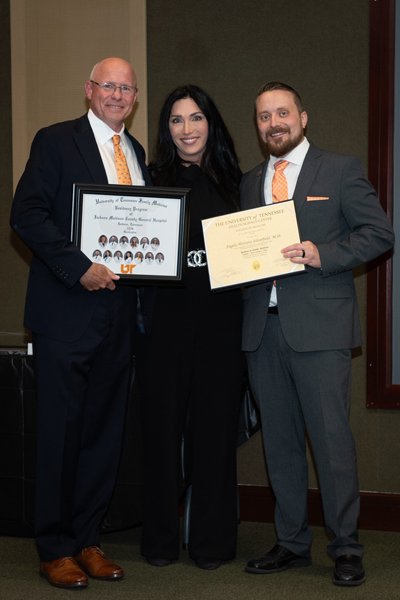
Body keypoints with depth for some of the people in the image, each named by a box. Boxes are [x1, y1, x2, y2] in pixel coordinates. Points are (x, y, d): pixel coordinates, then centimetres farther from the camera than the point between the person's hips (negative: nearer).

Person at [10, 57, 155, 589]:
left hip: (119, 310, 6)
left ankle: (87, 540, 19)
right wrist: (79, 267, -17)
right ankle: (55, 549, 10)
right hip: (68, 309, -5)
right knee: (60, 430, 0)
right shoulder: (56, 142, 0)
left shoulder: (137, 154, 18)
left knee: (104, 430, 8)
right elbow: (27, 214, -9)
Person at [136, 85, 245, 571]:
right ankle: (161, 539, 16)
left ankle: (212, 539, 15)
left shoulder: (229, 182, 11)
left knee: (215, 423, 4)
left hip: (220, 316, 2)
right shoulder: (151, 179, 5)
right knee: (163, 422, 3)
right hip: (165, 316, -1)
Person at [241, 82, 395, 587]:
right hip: (262, 327, 5)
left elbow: (380, 233, -1)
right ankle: (291, 543, 20)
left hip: (318, 325, -5)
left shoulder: (340, 170, 4)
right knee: (279, 442, 9)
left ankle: (345, 548, 6)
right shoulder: (249, 183, 19)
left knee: (331, 439, -5)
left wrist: (323, 254, -14)